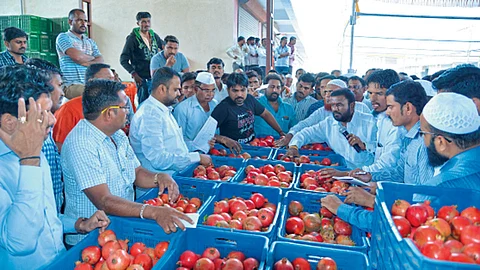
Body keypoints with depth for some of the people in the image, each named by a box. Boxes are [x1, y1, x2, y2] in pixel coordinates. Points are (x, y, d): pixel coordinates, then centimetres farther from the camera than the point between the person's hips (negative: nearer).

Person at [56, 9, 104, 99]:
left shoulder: (90, 41, 23)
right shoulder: (63, 37, 6)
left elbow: (100, 60, 7)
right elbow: (77, 56, -12)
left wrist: (85, 62, -10)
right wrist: (93, 58, 6)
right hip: (72, 85, -6)